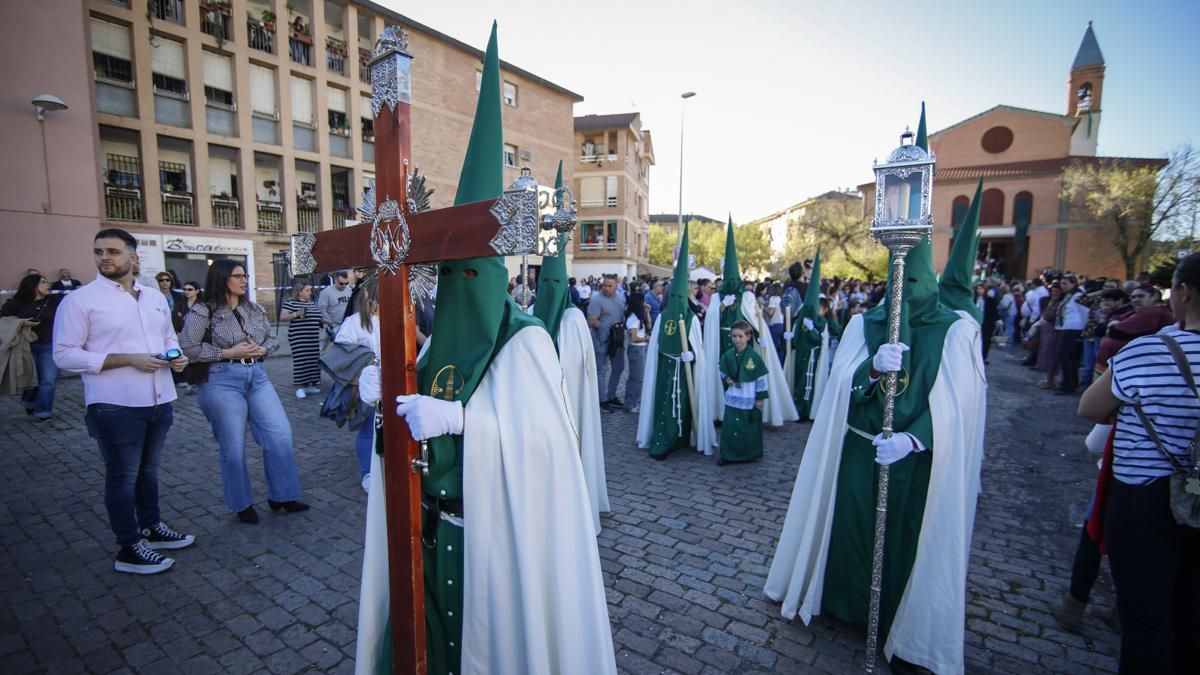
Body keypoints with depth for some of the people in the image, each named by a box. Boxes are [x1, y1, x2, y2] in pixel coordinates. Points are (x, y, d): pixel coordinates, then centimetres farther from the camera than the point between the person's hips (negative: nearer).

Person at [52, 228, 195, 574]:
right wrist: (129, 359, -20)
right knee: (123, 476, 6)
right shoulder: (79, 300, -8)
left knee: (149, 470, 20)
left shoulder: (155, 297, 10)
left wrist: (176, 355, -3)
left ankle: (152, 528, 35)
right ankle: (129, 549, 18)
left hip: (159, 401, 5)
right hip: (116, 406, -5)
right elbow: (64, 355, -11)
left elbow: (169, 337, 20)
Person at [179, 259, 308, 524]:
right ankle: (242, 504, 24)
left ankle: (282, 495, 16)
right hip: (223, 381, -5)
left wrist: (263, 349, -3)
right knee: (234, 446, 5)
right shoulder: (203, 312, -6)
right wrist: (228, 353, -15)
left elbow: (272, 339, 18)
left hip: (257, 376, 5)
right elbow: (187, 348, -11)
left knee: (280, 434, 1)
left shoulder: (255, 310, 10)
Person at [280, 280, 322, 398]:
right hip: (298, 339, -7)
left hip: (313, 339, 7)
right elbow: (282, 317, -10)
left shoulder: (312, 303, 16)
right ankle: (300, 387, -1)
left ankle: (309, 385, 18)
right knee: (301, 361, -7)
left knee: (312, 361, 8)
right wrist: (296, 314, -22)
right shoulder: (291, 302, -5)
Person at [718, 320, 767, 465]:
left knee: (749, 430, 9)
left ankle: (750, 455, 27)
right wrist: (727, 380, -9)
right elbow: (723, 373, 13)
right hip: (732, 400, 3)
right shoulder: (727, 355, -1)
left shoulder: (754, 357, -10)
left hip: (750, 401, -2)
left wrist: (760, 400, -6)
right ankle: (727, 455, 16)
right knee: (729, 428, 3)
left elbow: (761, 379, -6)